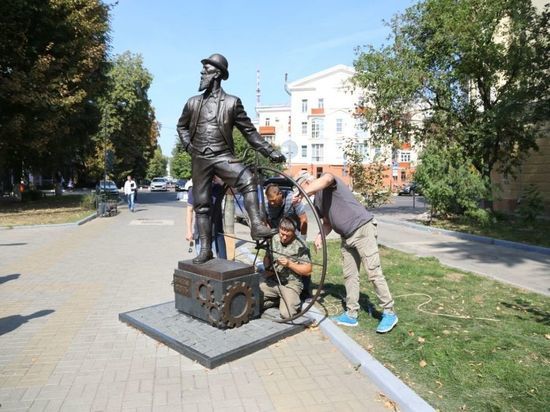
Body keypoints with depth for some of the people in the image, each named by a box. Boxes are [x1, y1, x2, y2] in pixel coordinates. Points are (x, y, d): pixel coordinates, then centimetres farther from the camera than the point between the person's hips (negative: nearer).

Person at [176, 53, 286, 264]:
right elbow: (181, 126, 26)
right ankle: (205, 249, 12)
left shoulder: (232, 102, 2)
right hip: (199, 159, 3)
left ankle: (257, 226, -32)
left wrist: (270, 151, -2)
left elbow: (249, 131, 4)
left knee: (247, 179, -31)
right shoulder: (193, 103, 10)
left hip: (223, 156, -2)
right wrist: (188, 145, 7)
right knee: (201, 205, 3)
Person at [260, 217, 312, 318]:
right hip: (272, 282, 5)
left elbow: (308, 271, -9)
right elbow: (267, 257, 19)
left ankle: (293, 301, 10)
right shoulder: (274, 239, 5)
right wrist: (267, 268, -3)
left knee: (286, 313, -24)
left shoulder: (300, 246, -11)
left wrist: (289, 264, -20)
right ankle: (277, 300, 10)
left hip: (291, 284, -5)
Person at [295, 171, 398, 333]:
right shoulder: (317, 201, 15)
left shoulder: (327, 182, -9)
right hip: (346, 237, 9)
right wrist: (320, 236, -1)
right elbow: (327, 222, 19)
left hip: (362, 229, -9)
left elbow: (326, 179, -35)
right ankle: (351, 315, 19)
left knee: (374, 273, -7)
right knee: (349, 275, 10)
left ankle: (389, 313, 4)